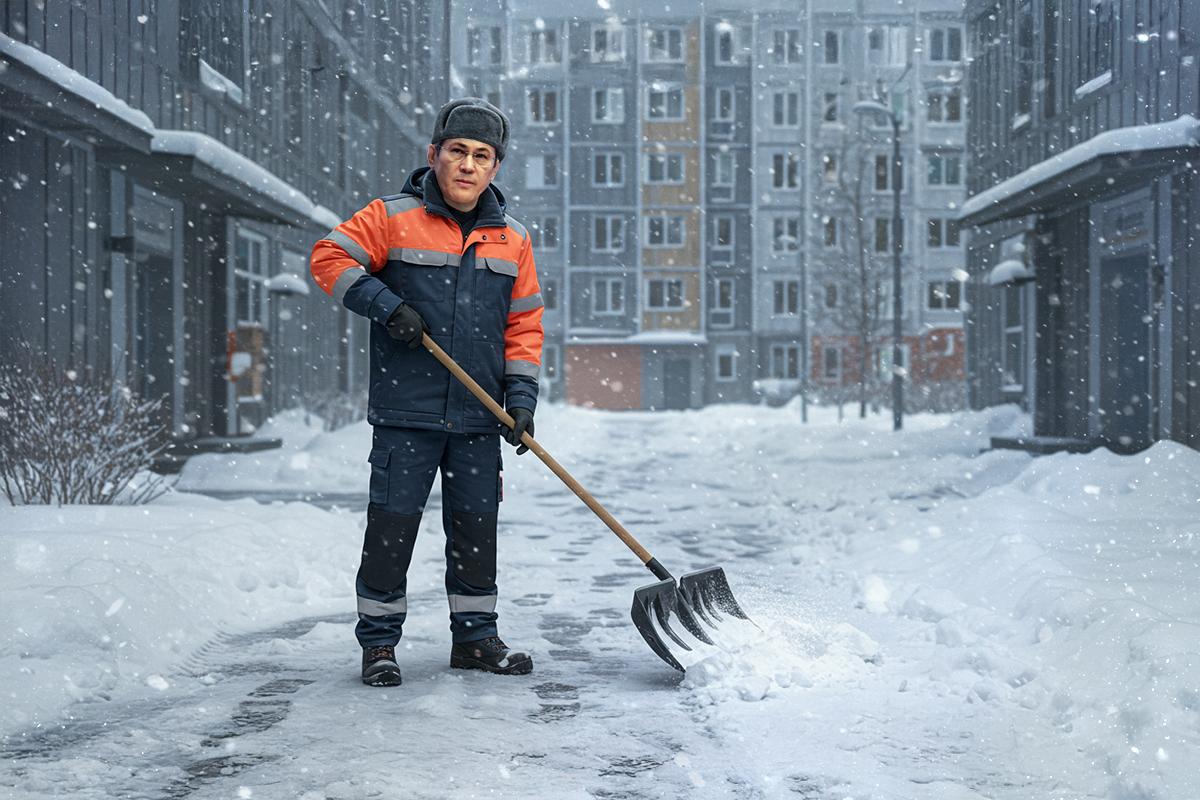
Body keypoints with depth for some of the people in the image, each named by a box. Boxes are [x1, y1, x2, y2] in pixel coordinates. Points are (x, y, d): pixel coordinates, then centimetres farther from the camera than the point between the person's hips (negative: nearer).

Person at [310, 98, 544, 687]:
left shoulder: (513, 239, 9)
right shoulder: (392, 218, -2)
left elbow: (524, 323, 12)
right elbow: (330, 257, -3)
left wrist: (521, 394, 2)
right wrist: (385, 305, -14)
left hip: (478, 417, 4)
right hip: (406, 411, -3)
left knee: (476, 526, 10)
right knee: (392, 523, -1)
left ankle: (475, 636, 24)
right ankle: (379, 642, 11)